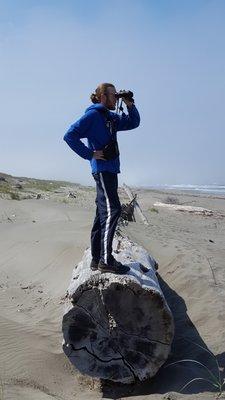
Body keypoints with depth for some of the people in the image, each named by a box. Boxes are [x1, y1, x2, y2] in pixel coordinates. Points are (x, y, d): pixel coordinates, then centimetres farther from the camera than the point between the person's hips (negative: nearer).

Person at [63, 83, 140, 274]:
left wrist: (130, 105, 12)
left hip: (110, 170, 9)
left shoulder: (111, 117, 20)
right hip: (102, 169, -9)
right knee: (112, 210, -16)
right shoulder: (92, 115, -6)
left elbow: (133, 123, 27)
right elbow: (70, 136, -13)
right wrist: (90, 154, -14)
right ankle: (106, 260, -14)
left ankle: (97, 259, 14)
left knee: (102, 214, 8)